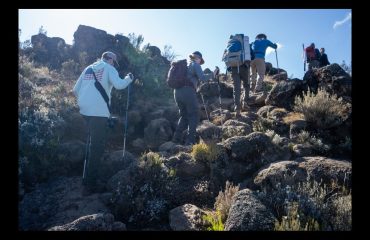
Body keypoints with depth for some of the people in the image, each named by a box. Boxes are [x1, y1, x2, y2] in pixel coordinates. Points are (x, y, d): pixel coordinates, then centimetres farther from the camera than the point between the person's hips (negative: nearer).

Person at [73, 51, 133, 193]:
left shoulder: (88, 69, 19)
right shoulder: (109, 68, 2)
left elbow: (75, 90, 16)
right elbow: (119, 85, -16)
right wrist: (129, 78, 3)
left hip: (85, 110, 7)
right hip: (99, 112, -7)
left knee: (93, 143, 21)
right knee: (97, 146, 0)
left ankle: (88, 177, 29)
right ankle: (92, 182, 5)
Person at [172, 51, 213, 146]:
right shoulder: (195, 65, 5)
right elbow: (202, 77, -10)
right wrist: (212, 74, 5)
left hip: (177, 91, 7)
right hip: (188, 91, -7)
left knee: (184, 115, 17)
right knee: (194, 116, 3)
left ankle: (177, 138, 8)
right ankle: (190, 140, -5)